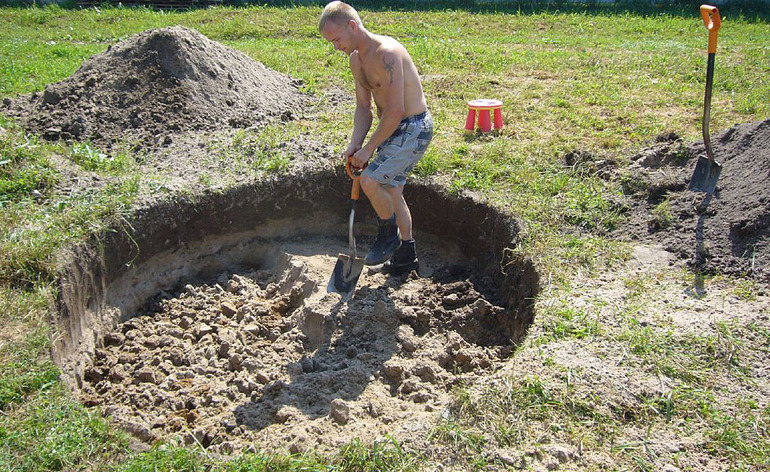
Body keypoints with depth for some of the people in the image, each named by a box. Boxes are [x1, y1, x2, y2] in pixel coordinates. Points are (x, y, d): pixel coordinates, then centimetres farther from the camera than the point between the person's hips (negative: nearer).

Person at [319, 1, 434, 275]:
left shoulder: (386, 53, -24)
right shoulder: (356, 59, 6)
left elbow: (395, 111, -27)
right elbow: (363, 108, 9)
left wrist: (369, 148, -19)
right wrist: (355, 145, -5)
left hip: (414, 129, -10)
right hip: (391, 129, 10)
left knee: (370, 181, -20)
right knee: (391, 191, 15)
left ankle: (388, 236, 7)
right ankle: (406, 256, 30)